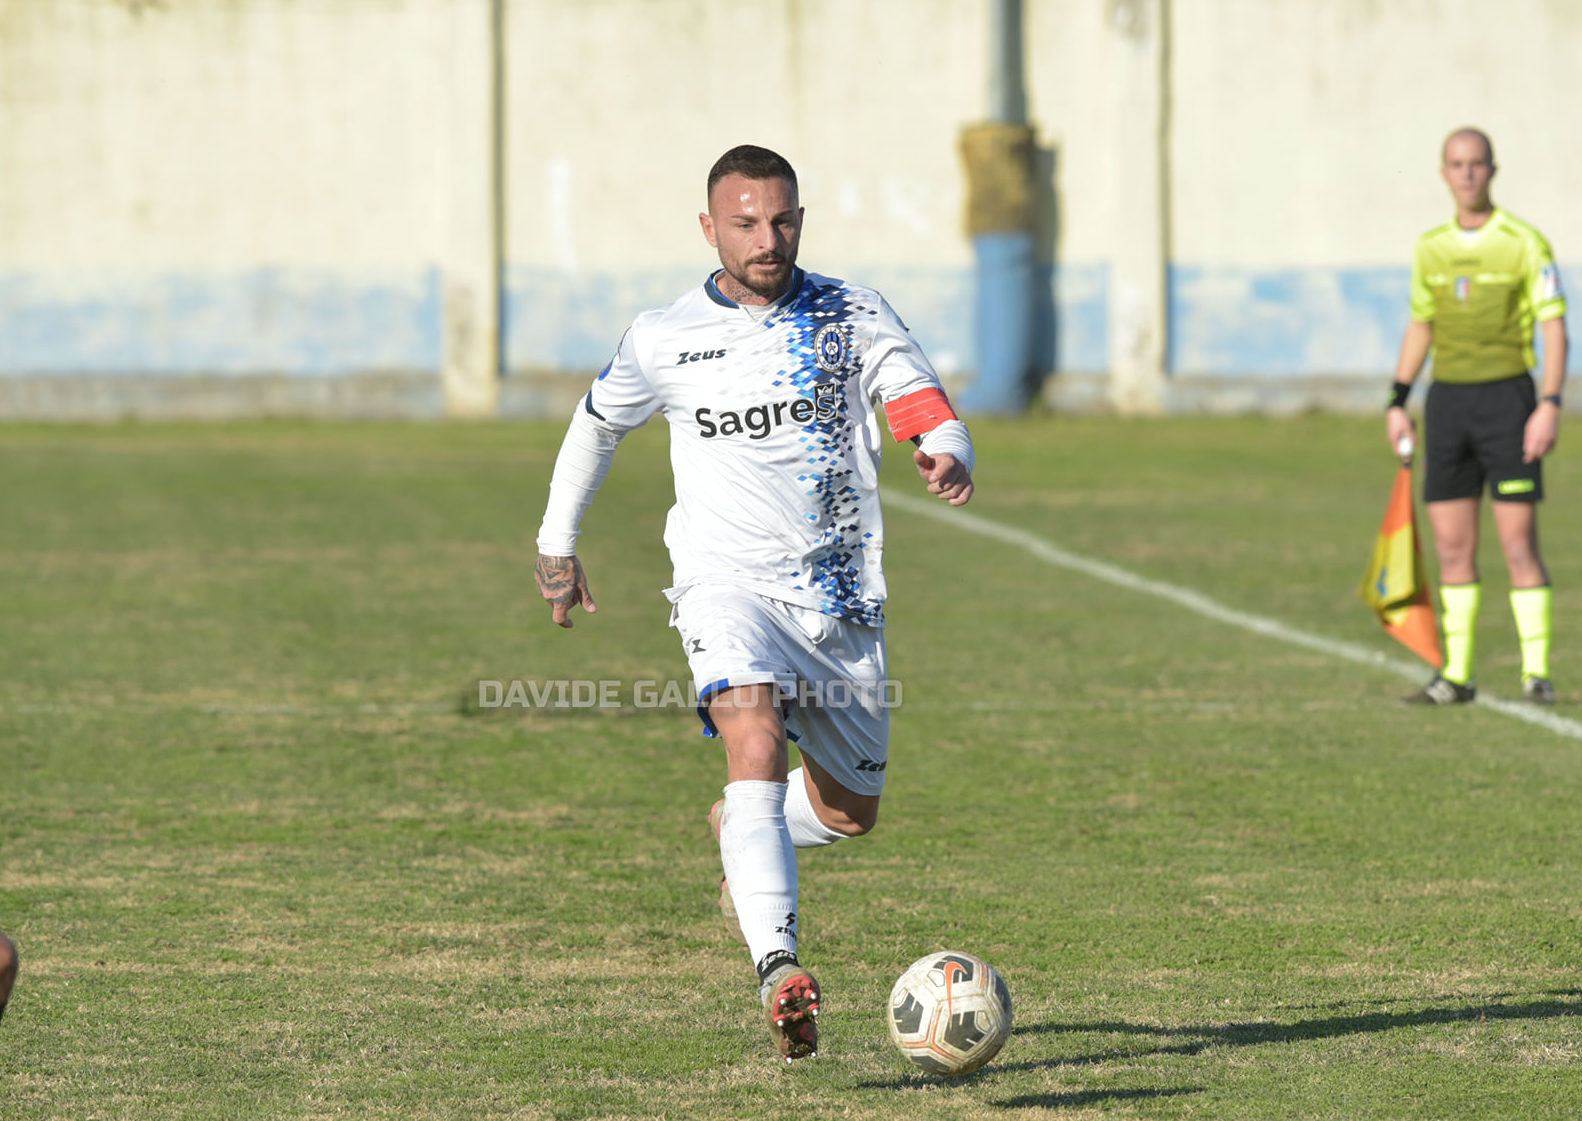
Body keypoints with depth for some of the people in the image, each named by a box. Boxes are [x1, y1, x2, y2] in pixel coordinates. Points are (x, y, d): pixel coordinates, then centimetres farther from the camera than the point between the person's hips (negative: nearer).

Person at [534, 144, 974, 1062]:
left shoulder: (854, 318, 1)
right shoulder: (664, 341, 2)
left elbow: (925, 409, -9)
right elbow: (598, 424, 20)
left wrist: (949, 458, -32)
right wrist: (557, 543, 25)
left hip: (839, 596, 3)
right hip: (727, 582, -3)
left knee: (850, 811, 15)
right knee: (757, 743, -30)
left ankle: (738, 828, 51)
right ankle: (780, 971, -43)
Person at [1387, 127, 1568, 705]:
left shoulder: (1524, 243, -5)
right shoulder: (1431, 248, 10)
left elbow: (1554, 330, -7)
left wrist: (1550, 406, -17)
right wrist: (1397, 402, 12)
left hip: (1505, 396, -5)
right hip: (1447, 400, 5)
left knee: (1519, 543, -6)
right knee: (1452, 546, 4)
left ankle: (1536, 672, -2)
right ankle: (1456, 674, 10)